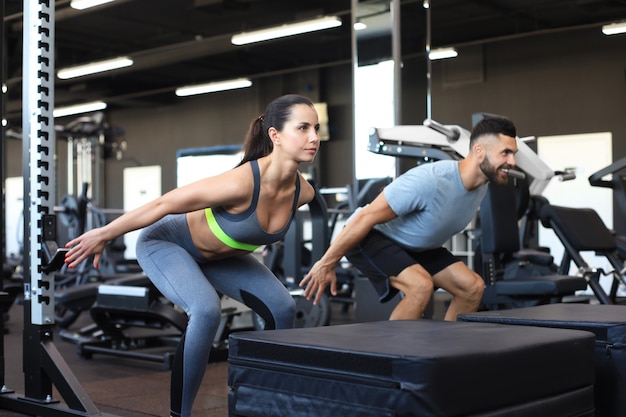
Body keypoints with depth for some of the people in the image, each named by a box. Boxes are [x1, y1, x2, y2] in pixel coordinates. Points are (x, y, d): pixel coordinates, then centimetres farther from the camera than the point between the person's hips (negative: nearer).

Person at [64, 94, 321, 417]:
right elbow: (163, 204, -28)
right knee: (206, 311, -31)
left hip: (217, 253, 7)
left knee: (282, 309, -2)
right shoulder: (242, 183, -38)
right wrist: (103, 235, -18)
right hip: (166, 242, -7)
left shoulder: (302, 192, -18)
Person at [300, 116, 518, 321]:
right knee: (421, 285, -31)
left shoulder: (480, 186, -7)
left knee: (472, 287, -4)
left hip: (414, 245, 9)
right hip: (369, 236, -8)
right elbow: (366, 217, -29)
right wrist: (326, 264, -24)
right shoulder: (431, 181, -34)